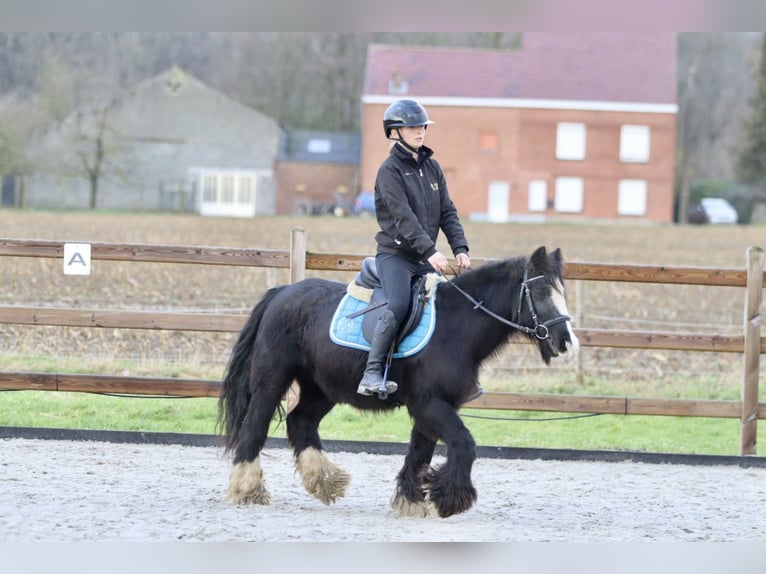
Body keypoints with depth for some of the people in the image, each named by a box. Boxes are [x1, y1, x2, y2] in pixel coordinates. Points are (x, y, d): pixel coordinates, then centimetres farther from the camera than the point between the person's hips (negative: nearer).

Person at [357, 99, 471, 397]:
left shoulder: (432, 168, 14)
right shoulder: (390, 170, -8)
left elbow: (447, 212, 13)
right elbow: (402, 216, -19)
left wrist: (460, 248, -3)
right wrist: (429, 251, -28)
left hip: (426, 258, 7)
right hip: (395, 254, -7)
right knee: (398, 306, -26)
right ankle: (371, 375, -26)